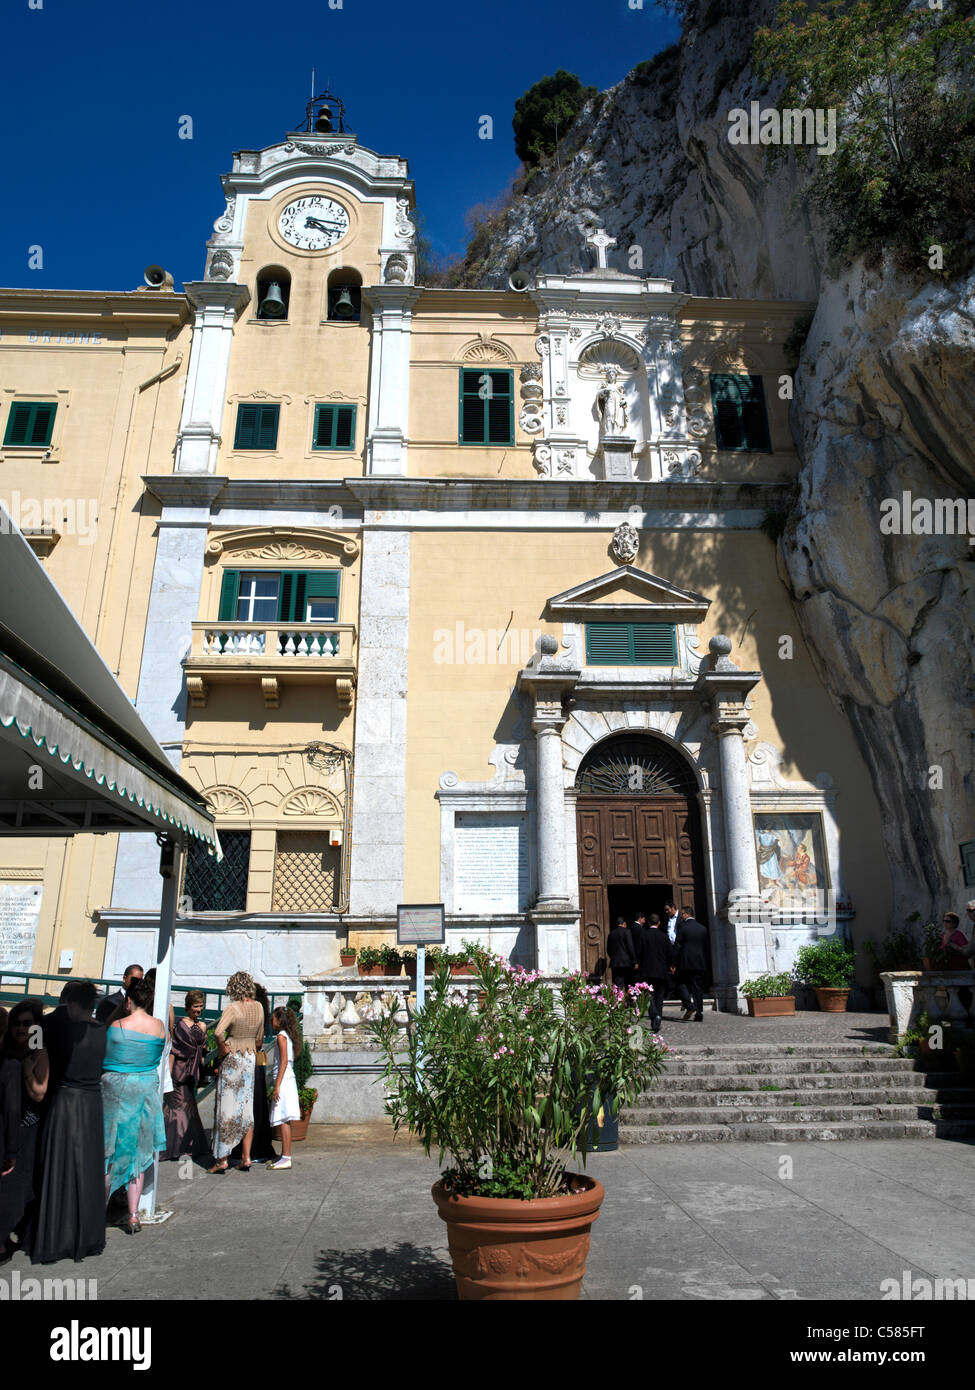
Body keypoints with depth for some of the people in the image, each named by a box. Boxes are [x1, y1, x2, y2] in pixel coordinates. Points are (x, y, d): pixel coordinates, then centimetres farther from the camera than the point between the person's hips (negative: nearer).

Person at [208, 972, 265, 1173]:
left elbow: (218, 1032, -30)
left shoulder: (233, 1007, -15)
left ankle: (222, 1160, 8)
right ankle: (246, 1158, 15)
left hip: (232, 1058, -5)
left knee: (227, 1109, 3)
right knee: (247, 1109, 11)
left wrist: (222, 1048, -14)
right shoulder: (259, 1007, 2)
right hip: (251, 1058, 5)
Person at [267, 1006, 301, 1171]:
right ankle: (284, 1154, 19)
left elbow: (284, 1062, -18)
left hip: (283, 1081, -9)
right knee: (284, 1120, 13)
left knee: (283, 1120, -9)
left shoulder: (281, 1036, -10)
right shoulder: (288, 1036, 16)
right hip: (288, 1080, 9)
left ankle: (286, 1158, -9)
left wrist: (277, 1086, -20)